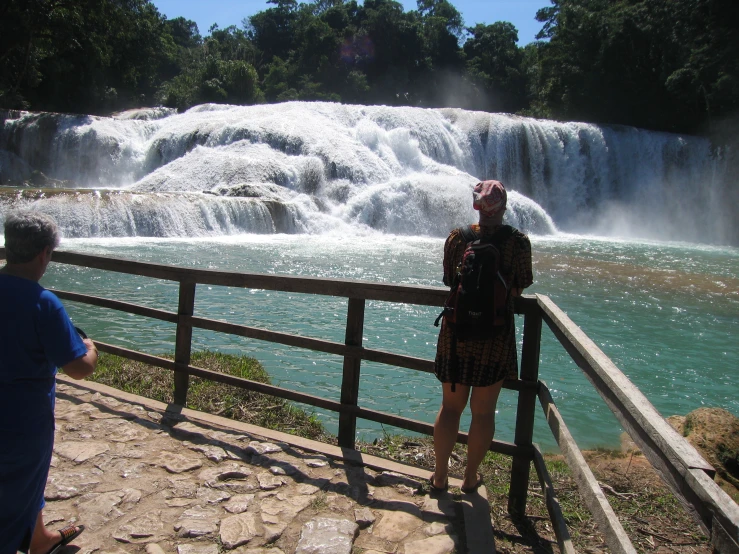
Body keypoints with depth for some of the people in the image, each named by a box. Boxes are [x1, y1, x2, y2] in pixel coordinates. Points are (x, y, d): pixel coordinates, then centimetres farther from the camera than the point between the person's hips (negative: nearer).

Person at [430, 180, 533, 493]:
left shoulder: (457, 238, -3)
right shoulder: (518, 241, -8)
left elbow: (449, 282, 4)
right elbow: (518, 290, -3)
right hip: (496, 334, -1)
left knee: (450, 406, 15)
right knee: (483, 411, 13)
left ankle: (440, 476, 25)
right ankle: (471, 478, 27)